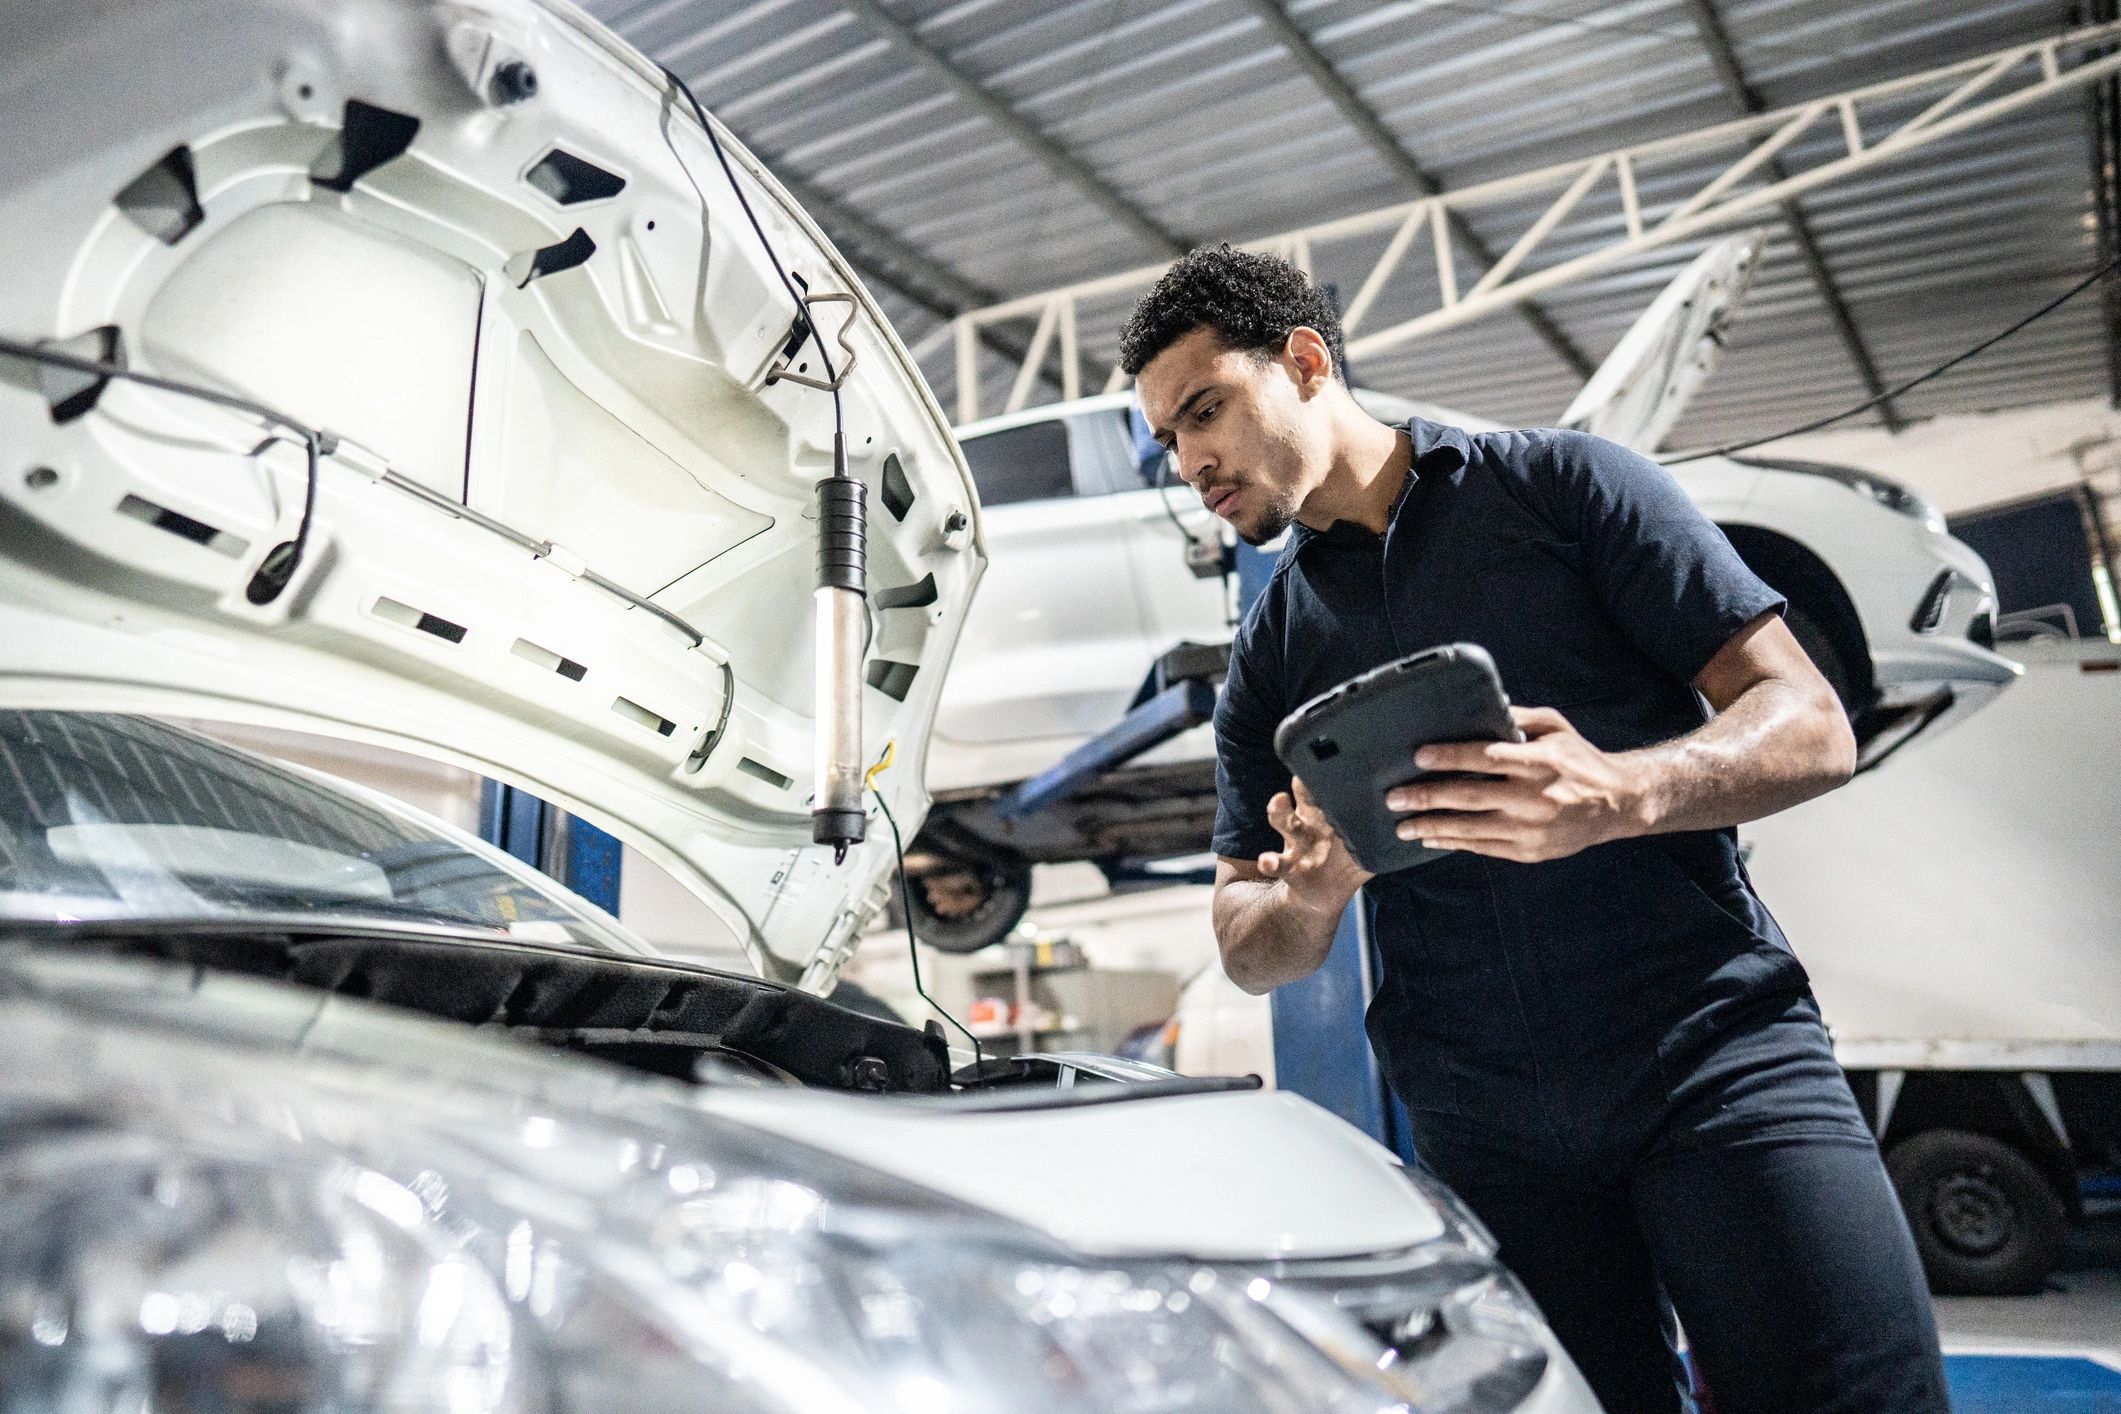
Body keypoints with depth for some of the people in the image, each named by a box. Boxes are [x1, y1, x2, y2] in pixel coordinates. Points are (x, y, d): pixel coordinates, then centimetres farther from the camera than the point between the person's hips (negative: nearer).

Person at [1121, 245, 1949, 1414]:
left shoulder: (1563, 485, 4)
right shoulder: (1269, 658, 14)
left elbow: (1811, 725, -2)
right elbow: (1252, 954, 12)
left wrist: (1623, 794, -23)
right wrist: (1309, 892, -12)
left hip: (1714, 1045, -2)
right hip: (1485, 1129, 3)